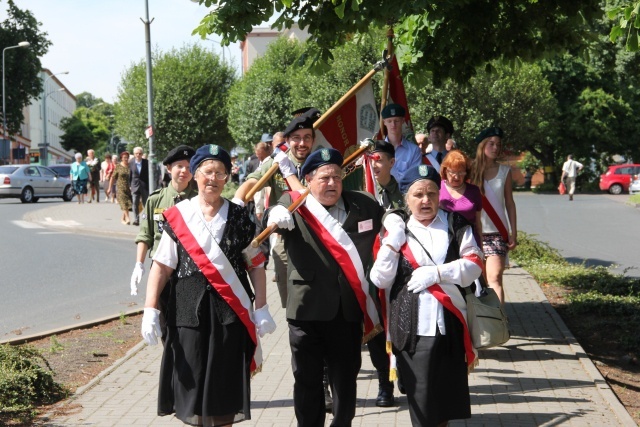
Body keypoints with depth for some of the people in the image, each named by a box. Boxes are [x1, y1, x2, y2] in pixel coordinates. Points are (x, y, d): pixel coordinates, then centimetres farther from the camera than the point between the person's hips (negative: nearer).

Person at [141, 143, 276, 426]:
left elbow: (256, 266, 4)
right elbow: (161, 267, -1)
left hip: (229, 311, 0)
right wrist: (150, 311, -8)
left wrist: (261, 309, -2)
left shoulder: (239, 218, 4)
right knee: (191, 381, 4)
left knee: (225, 383, 5)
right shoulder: (177, 216, 1)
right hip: (188, 310, 0)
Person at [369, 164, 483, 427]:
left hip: (451, 323, 1)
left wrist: (436, 272, -14)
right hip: (413, 328, -1)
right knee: (421, 401, 1)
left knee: (448, 394, 10)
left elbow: (475, 264, -3)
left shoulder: (455, 225, 7)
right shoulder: (396, 230, 4)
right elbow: (380, 280, -2)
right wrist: (392, 242, -13)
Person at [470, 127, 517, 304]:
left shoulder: (505, 171, 7)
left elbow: (509, 203, 10)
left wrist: (513, 233, 5)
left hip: (497, 233, 0)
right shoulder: (471, 170, 1)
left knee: (494, 278, -12)